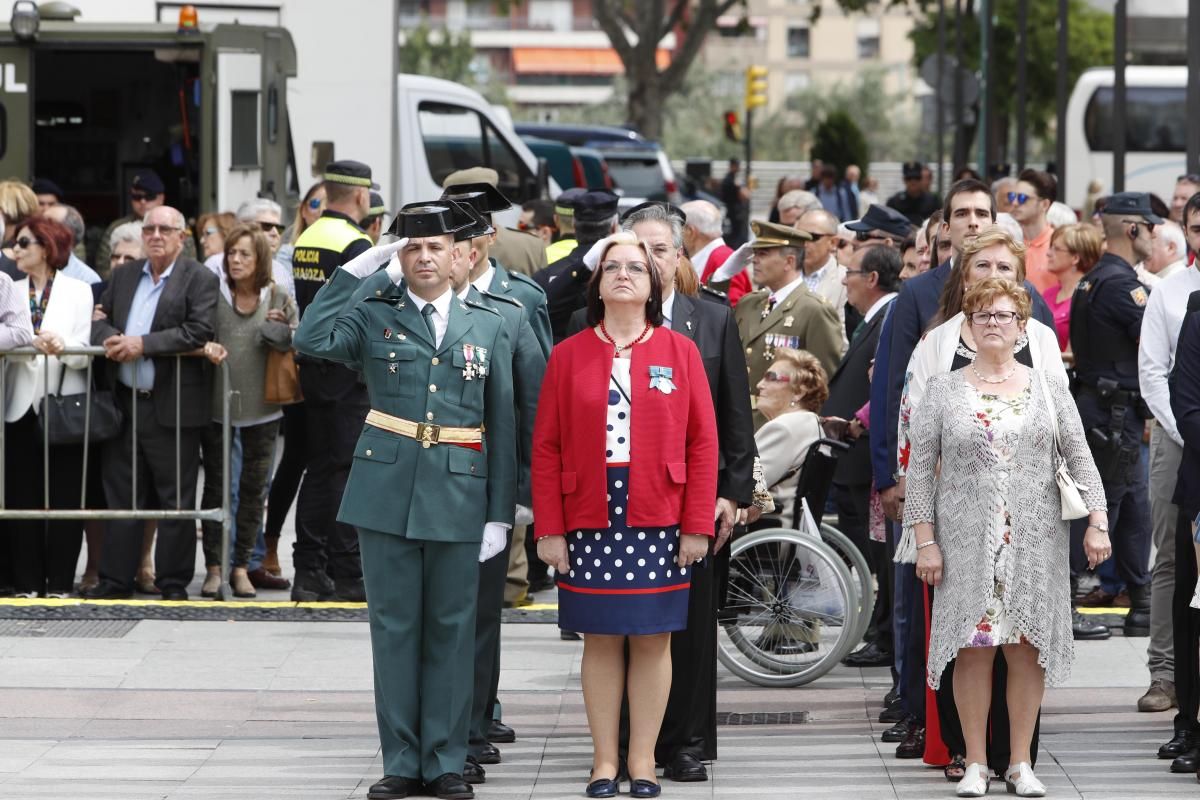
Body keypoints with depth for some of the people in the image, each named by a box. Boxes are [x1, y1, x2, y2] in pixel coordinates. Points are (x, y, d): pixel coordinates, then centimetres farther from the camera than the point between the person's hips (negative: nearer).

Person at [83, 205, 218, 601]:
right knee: (122, 494, 8)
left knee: (176, 498, 2)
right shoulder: (123, 276, 15)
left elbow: (198, 331, -14)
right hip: (125, 403, 5)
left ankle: (174, 581, 9)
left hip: (173, 407, -5)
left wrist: (144, 344, -18)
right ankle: (115, 579, 13)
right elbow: (100, 318, 15)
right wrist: (109, 339, -9)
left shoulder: (200, 279, -3)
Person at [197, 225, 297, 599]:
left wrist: (274, 330, -14)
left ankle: (241, 565, 13)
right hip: (217, 404, -1)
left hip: (261, 407, 1)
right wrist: (206, 346, -21)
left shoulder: (278, 300, 3)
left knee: (254, 489, 5)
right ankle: (214, 566, 7)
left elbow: (297, 343, 3)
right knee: (216, 486, 2)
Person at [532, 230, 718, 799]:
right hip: (589, 522, 0)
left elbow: (703, 442, 1)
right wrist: (549, 529, -3)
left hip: (659, 525, 0)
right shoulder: (569, 355, 5)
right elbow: (547, 448, 3)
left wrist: (698, 525, -4)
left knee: (652, 640, 3)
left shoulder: (680, 351, 4)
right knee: (600, 640, 4)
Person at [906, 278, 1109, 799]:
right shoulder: (944, 391, 3)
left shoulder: (1049, 387, 7)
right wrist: (925, 540, -5)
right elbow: (920, 470, 2)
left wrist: (1097, 521, -5)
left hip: (1034, 540, 1)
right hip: (967, 541, -1)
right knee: (973, 649, -1)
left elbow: (1080, 459, 5)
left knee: (1028, 648, 1)